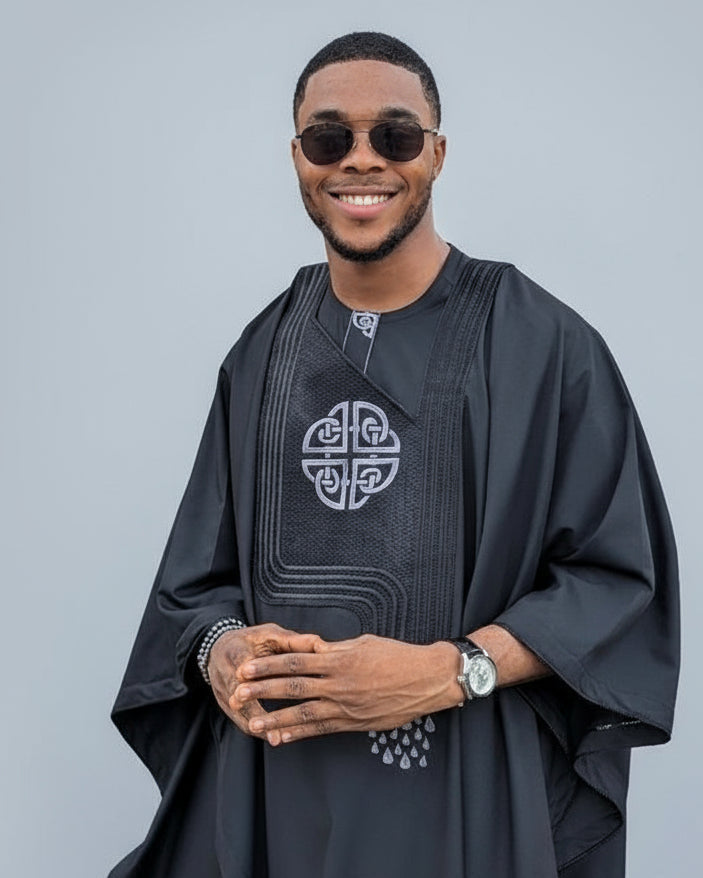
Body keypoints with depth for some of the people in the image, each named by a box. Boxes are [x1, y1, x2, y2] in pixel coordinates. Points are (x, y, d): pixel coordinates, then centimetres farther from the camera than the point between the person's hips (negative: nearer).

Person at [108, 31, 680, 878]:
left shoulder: (542, 346, -7)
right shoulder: (261, 356, 6)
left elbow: (620, 574, -7)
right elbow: (203, 574, 11)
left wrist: (449, 673, -19)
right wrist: (222, 652, -11)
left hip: (477, 803, -3)